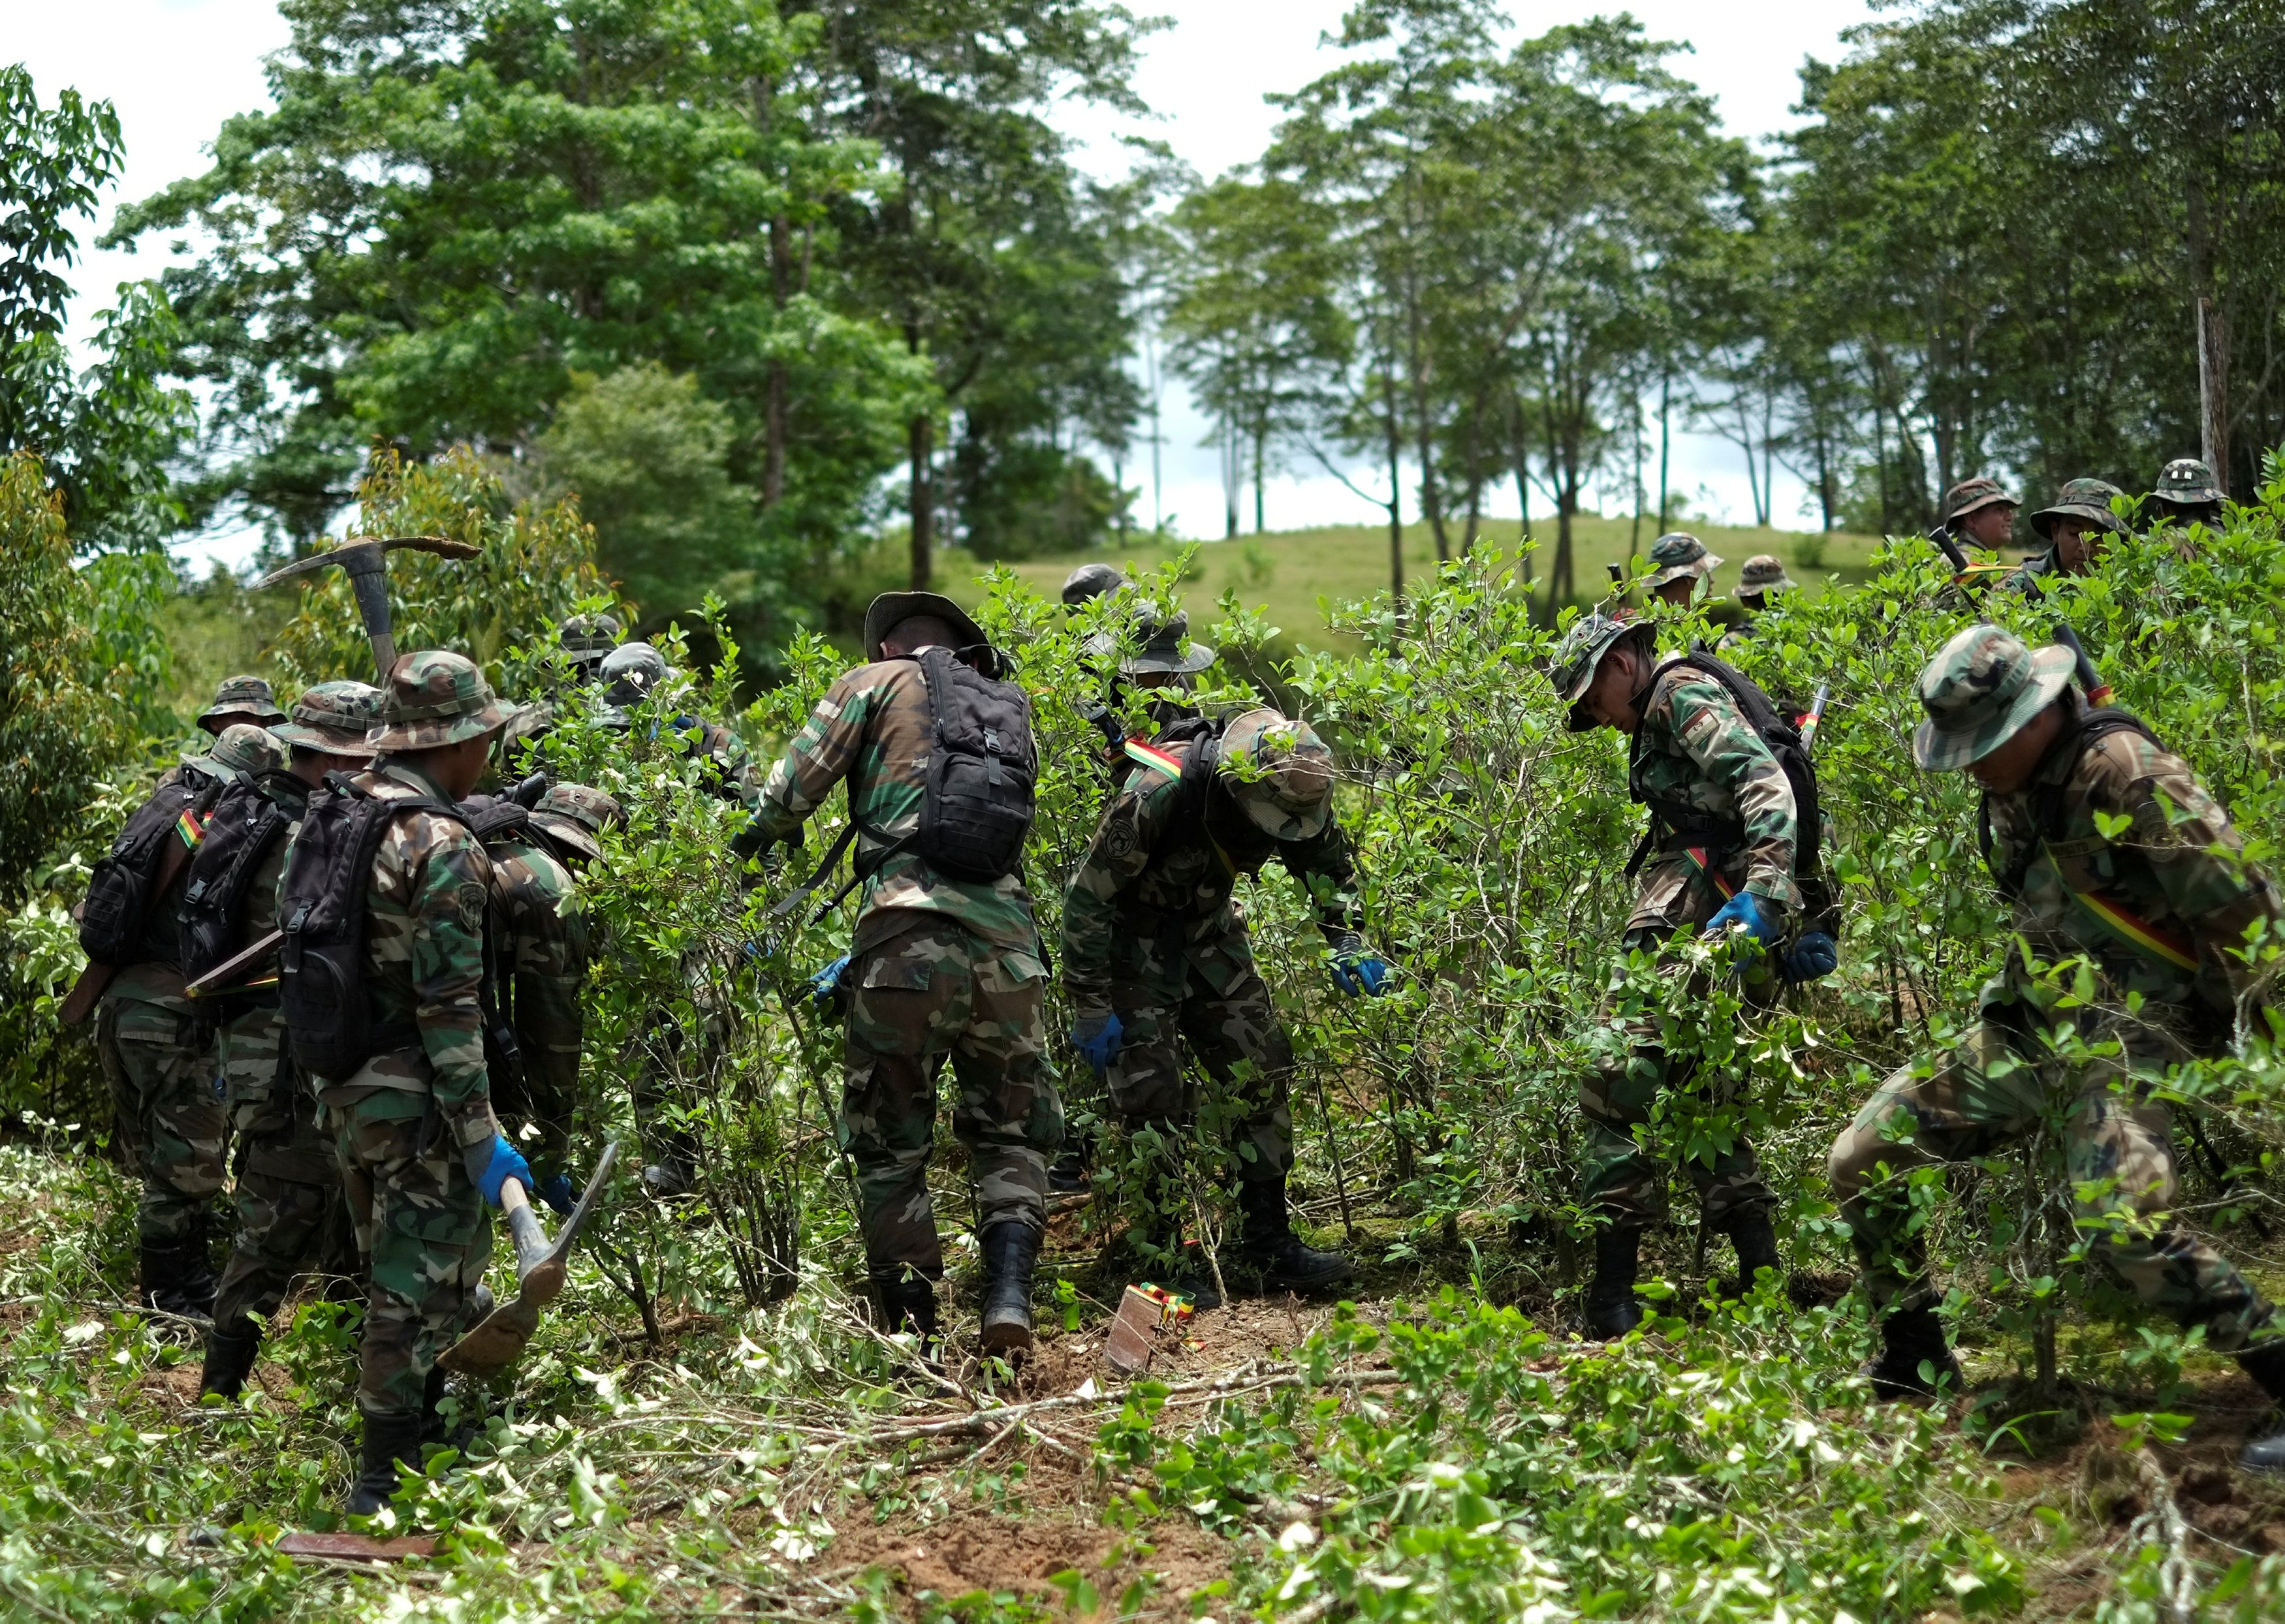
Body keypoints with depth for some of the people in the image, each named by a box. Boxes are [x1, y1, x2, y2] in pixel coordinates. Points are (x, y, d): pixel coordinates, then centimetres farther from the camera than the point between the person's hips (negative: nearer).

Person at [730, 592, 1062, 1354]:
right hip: (1007, 945, 3)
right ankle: (1009, 1293, -5)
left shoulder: (876, 683, 12)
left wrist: (746, 848, 22)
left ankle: (911, 1328, 10)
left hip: (908, 940, -3)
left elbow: (792, 789, 0)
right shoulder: (1009, 707, 25)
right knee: (1012, 1137, 16)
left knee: (890, 1147, 9)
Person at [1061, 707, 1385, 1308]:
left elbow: (1327, 859, 6)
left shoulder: (1291, 794, -18)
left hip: (1206, 930, 6)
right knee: (1154, 1098, -11)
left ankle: (1270, 1242, 10)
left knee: (1261, 1072, 1)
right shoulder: (1154, 797, -36)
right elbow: (1086, 898, -26)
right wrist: (1091, 1008, -22)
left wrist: (1347, 940, -8)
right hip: (1132, 941, -6)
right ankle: (1161, 1260, -1)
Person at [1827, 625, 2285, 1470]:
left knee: (2120, 1219, -30)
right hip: (2024, 1026, 8)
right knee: (1859, 1162, 5)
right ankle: (1914, 1361, 21)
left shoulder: (2128, 775, -20)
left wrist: (2207, 1022, -6)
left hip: (2122, 1034, -8)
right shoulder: (2012, 781, 7)